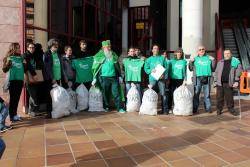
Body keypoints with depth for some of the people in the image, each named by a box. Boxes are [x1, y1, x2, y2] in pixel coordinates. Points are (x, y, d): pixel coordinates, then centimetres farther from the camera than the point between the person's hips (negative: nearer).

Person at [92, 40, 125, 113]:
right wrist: (95, 78, -6)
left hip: (114, 77, 3)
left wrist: (120, 76, 13)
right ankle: (106, 107, 22)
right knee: (105, 93, 8)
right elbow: (95, 68, -1)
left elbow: (118, 66, 16)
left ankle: (120, 108, 4)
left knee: (116, 93, 1)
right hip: (104, 78, -2)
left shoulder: (114, 55, 12)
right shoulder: (99, 56, 0)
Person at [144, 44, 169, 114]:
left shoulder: (162, 58, 12)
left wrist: (164, 75, -11)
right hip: (152, 78, 1)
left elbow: (166, 67, 5)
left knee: (163, 94, -7)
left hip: (161, 78, -1)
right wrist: (151, 70, -10)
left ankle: (165, 109, -3)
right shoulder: (149, 59, 15)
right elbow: (146, 69, 9)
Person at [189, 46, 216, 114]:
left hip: (207, 78, 1)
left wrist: (213, 61, 1)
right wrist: (191, 62, -4)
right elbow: (191, 69, 9)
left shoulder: (209, 58, 13)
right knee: (196, 94, -2)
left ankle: (208, 108, 13)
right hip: (197, 78, -1)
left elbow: (213, 69, 12)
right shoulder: (195, 59, 11)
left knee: (207, 94, 6)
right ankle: (195, 109, 3)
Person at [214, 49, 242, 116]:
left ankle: (231, 109, 19)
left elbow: (238, 72, 1)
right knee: (219, 97, 4)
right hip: (220, 83, 2)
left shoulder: (236, 61, 6)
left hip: (228, 83, -2)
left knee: (229, 97, 4)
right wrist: (215, 81, 7)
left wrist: (236, 81, -7)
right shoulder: (220, 62, 13)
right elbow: (216, 73, 14)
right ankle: (219, 110, 16)